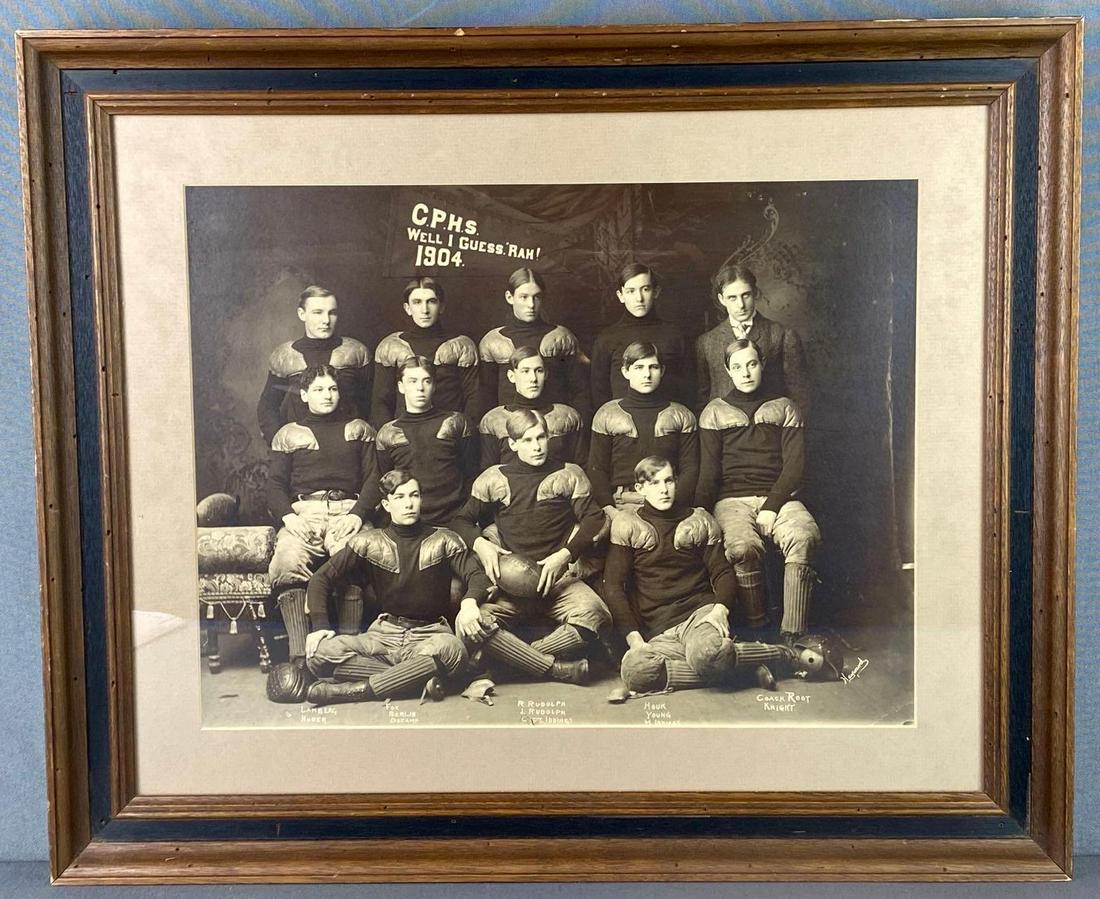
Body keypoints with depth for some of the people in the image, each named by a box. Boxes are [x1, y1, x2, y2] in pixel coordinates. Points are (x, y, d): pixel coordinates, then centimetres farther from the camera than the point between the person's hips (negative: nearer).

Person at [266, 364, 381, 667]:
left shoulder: (358, 429, 23)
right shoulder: (288, 434, 23)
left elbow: (373, 477, 12)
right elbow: (275, 483, 14)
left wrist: (358, 513, -7)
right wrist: (287, 516, -8)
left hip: (348, 509, -1)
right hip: (303, 510, 1)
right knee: (287, 563, -33)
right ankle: (300, 656, -34)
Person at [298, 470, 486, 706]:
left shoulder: (444, 541, 5)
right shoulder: (368, 542, 7)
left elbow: (477, 576, -4)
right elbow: (322, 579, 8)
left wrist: (469, 602, -29)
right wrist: (320, 625, -8)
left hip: (430, 633, -1)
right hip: (384, 632, 2)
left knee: (451, 649, -38)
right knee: (320, 653, -25)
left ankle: (357, 689, -29)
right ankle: (417, 678, -25)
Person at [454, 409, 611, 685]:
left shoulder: (569, 474, 9)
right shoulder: (493, 478, 11)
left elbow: (593, 519, 2)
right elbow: (463, 520, 16)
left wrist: (564, 556, -12)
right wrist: (480, 545, -5)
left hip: (559, 578, 0)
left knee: (594, 615, -34)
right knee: (469, 623, -29)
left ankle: (512, 657, -15)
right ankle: (556, 669, -22)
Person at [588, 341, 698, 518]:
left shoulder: (681, 416, 14)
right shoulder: (607, 414, 12)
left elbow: (690, 469, 8)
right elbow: (596, 469, 7)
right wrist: (609, 508, -8)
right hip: (621, 505, 0)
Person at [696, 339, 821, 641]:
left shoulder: (785, 408, 15)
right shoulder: (715, 412, 14)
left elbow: (794, 465, 5)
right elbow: (708, 471, 7)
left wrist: (771, 507, -10)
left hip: (778, 497, 1)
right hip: (732, 499, 0)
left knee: (804, 538, -32)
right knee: (742, 547, -34)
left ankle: (792, 635, -30)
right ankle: (755, 629, -19)